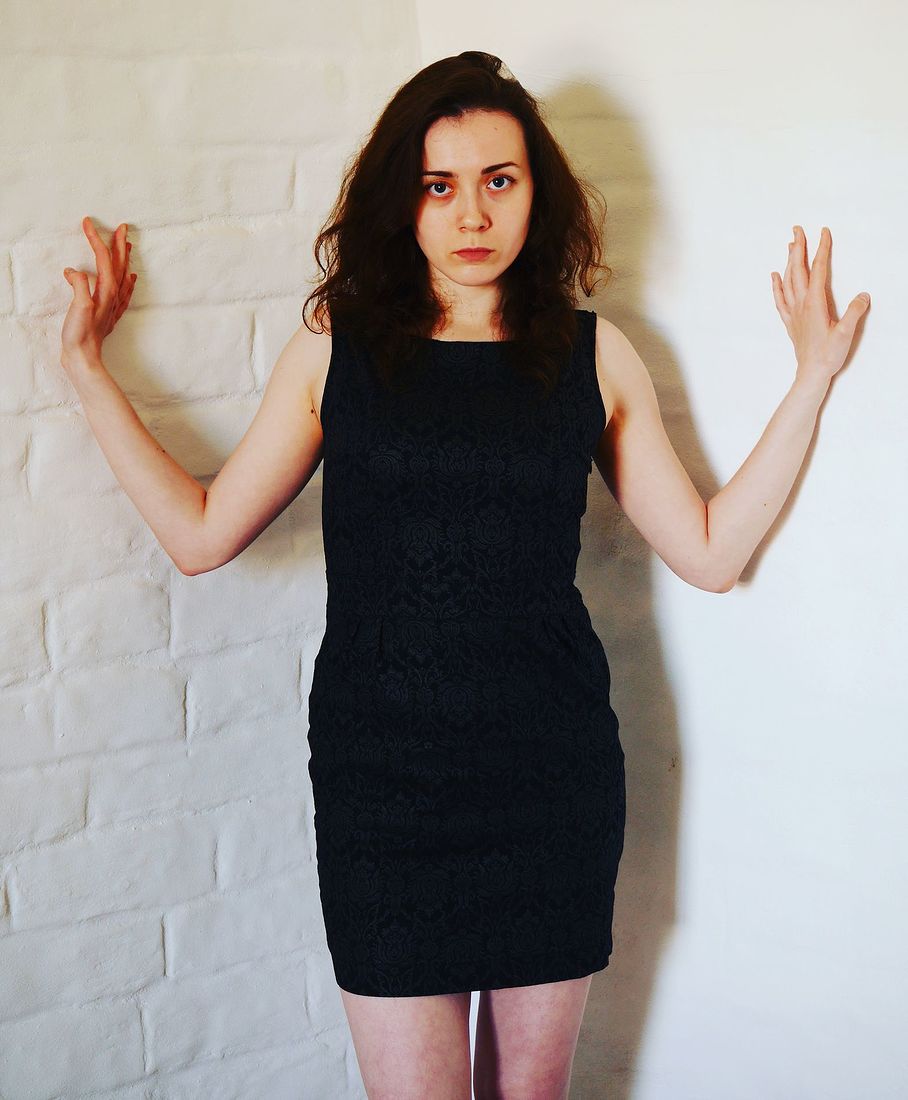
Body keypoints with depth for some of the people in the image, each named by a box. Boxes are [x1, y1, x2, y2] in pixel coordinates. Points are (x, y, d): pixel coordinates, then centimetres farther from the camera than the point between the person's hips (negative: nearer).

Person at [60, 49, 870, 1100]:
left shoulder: (592, 355, 4)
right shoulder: (336, 350, 2)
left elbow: (709, 551, 6)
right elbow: (201, 531, 4)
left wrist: (811, 377, 5)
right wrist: (87, 367, 4)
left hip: (554, 772, 2)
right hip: (382, 769, -1)